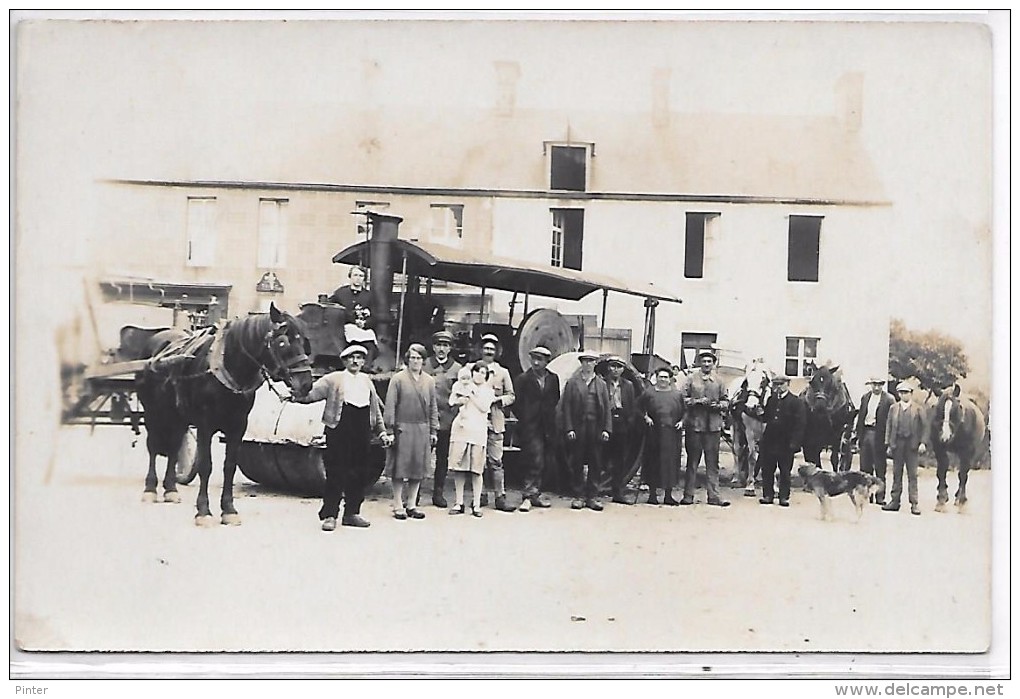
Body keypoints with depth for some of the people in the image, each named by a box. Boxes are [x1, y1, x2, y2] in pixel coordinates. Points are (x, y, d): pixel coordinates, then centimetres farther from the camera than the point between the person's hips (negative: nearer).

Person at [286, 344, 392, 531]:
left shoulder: (367, 382, 18)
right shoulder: (334, 379, 4)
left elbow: (376, 410, 21)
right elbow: (313, 392, -5)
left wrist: (382, 432, 18)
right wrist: (297, 397, -22)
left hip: (362, 433, 5)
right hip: (339, 431, -5)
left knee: (359, 474, 6)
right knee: (336, 474, -5)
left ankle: (351, 513, 17)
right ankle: (329, 515, 0)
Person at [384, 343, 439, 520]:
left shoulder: (429, 381, 11)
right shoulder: (398, 379, -1)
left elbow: (433, 407, 14)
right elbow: (390, 405, -3)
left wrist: (433, 430, 9)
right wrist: (390, 429, -8)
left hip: (422, 429, 4)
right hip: (402, 428, -4)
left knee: (418, 468, 5)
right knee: (400, 468, -2)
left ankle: (411, 504, 14)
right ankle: (398, 505, 5)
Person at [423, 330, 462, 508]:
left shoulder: (457, 368, 8)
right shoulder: (425, 365, 6)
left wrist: (454, 402, -4)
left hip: (447, 419, 1)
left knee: (443, 457, 6)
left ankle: (438, 493, 15)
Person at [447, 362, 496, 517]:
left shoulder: (487, 390, 13)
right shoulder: (461, 386, 13)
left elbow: (484, 407, -3)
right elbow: (451, 401, 2)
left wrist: (471, 394, -3)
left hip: (478, 431, 0)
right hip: (461, 428, 0)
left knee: (476, 469, -3)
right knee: (459, 468, -2)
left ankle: (476, 504, 1)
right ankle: (458, 503, 5)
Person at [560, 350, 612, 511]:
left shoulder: (601, 384, 12)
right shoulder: (572, 383, 6)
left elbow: (606, 408, 9)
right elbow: (566, 407, 1)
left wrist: (606, 429, -1)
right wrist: (569, 429, -8)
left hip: (596, 429, 2)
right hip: (577, 429, -2)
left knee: (595, 464, 2)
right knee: (577, 464, 1)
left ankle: (592, 497, 8)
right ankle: (579, 496, 8)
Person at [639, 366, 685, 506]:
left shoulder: (678, 395, 11)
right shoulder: (648, 393, 6)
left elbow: (684, 412, 13)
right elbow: (641, 409, 8)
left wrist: (681, 421, -4)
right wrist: (646, 417, -9)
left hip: (672, 433, 1)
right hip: (654, 433, -1)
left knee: (671, 462, 2)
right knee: (653, 461, 1)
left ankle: (668, 495, 9)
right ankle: (652, 493, 9)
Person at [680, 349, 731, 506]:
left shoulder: (718, 381, 10)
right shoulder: (691, 379, 3)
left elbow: (725, 401, 14)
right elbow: (682, 399, 0)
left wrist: (719, 405, -7)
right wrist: (696, 401, -14)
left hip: (713, 426, 2)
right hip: (694, 424, -2)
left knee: (713, 462, 4)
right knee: (692, 461, 4)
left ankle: (714, 496, 7)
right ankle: (688, 495, 9)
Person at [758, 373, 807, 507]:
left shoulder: (796, 402, -3)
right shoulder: (771, 400, 13)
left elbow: (800, 424, -9)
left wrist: (794, 443, -15)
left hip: (786, 444, -4)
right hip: (769, 441, 4)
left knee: (785, 471, 4)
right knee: (767, 470, 5)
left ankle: (784, 497, 10)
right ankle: (768, 495, 13)